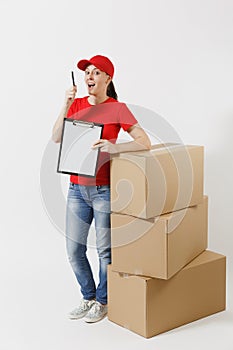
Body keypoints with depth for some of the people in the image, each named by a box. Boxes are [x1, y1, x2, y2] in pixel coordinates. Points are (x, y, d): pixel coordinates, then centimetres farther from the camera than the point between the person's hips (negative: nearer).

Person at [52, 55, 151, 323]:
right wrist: (66, 105, -14)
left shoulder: (118, 109, -6)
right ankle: (88, 297, 31)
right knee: (73, 249, 10)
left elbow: (145, 142, -14)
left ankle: (102, 301, 25)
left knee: (105, 249, 5)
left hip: (104, 188, -5)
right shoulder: (76, 105, 7)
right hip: (77, 187, 5)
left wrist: (115, 147, -30)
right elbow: (56, 138, -4)